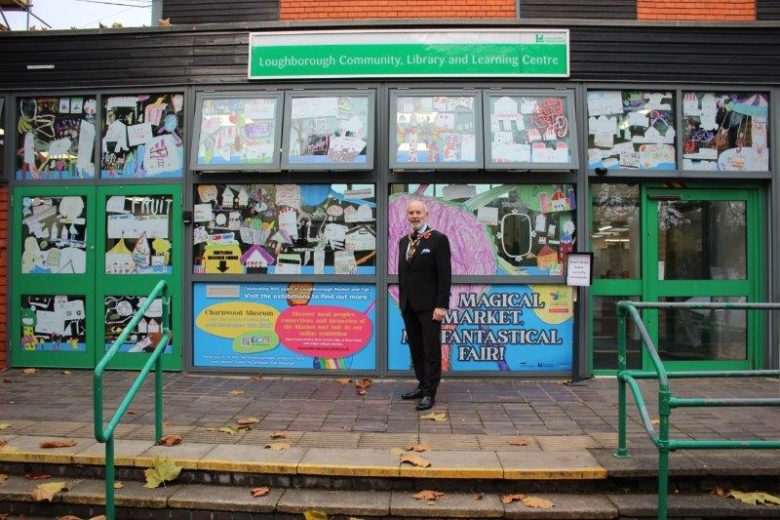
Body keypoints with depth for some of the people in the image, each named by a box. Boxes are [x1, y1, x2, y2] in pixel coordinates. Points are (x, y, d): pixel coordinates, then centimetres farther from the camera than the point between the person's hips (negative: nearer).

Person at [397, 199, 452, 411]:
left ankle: (429, 393, 8)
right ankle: (422, 386, 23)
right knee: (415, 349, 12)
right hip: (408, 305, 6)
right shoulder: (404, 241, 12)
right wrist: (402, 300, 13)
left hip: (428, 305, -6)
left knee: (431, 350, 0)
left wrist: (441, 306, -17)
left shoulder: (438, 239, -8)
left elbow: (445, 275, -12)